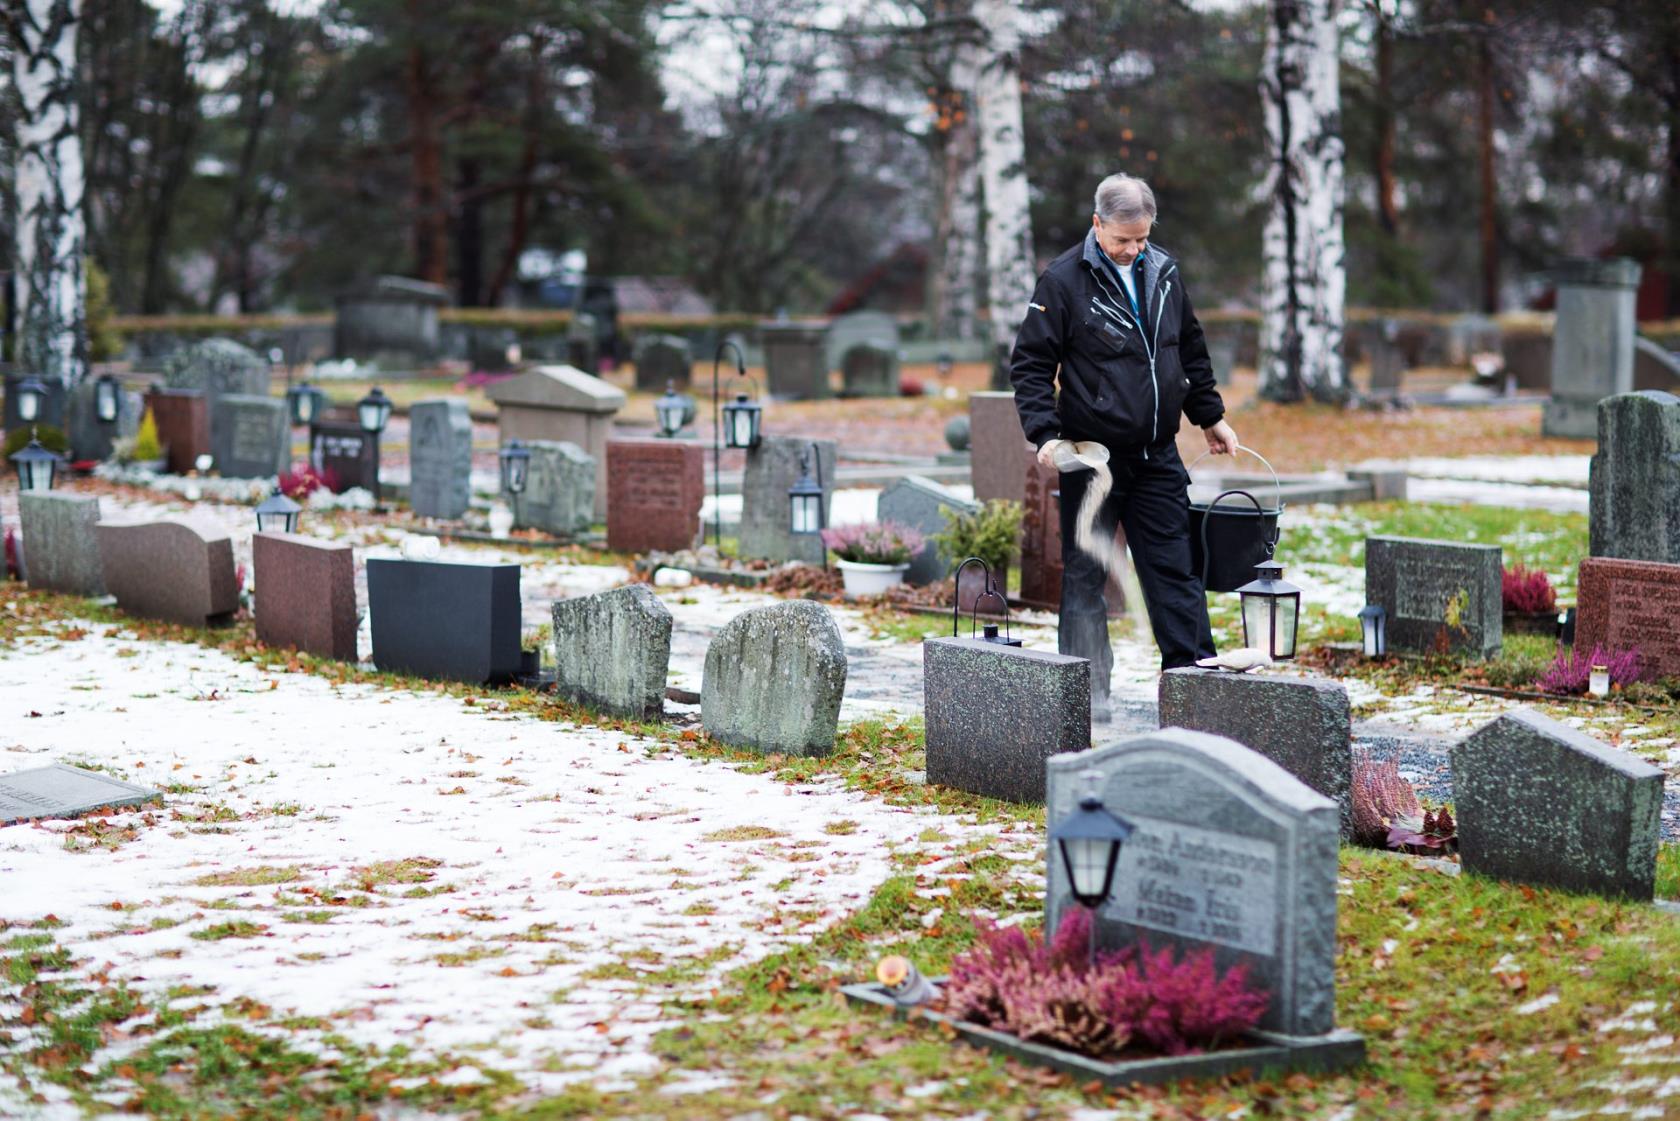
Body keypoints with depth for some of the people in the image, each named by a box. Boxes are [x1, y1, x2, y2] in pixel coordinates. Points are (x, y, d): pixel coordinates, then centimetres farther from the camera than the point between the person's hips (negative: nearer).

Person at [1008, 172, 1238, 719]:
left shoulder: (1163, 272, 8)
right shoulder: (1064, 280, -8)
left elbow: (1192, 351, 22)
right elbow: (1030, 364, -7)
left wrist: (1209, 416, 24)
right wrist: (1045, 434, -18)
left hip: (1156, 457, 4)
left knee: (1175, 572, 3)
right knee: (1085, 577, 4)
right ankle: (1088, 691, 11)